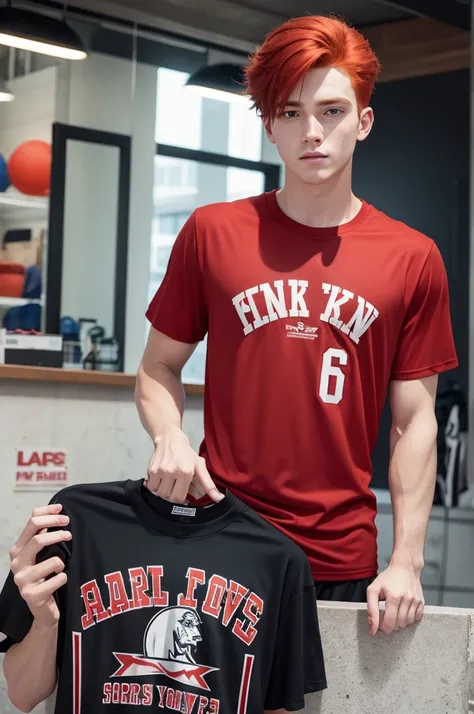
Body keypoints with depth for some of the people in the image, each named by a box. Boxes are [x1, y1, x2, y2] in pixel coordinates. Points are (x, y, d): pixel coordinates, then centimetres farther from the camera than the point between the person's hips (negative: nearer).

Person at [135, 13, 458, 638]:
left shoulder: (414, 259, 2)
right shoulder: (212, 233, 2)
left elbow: (414, 420, 2)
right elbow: (159, 367, 9)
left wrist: (406, 562, -4)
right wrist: (170, 438, -12)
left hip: (343, 562, 0)